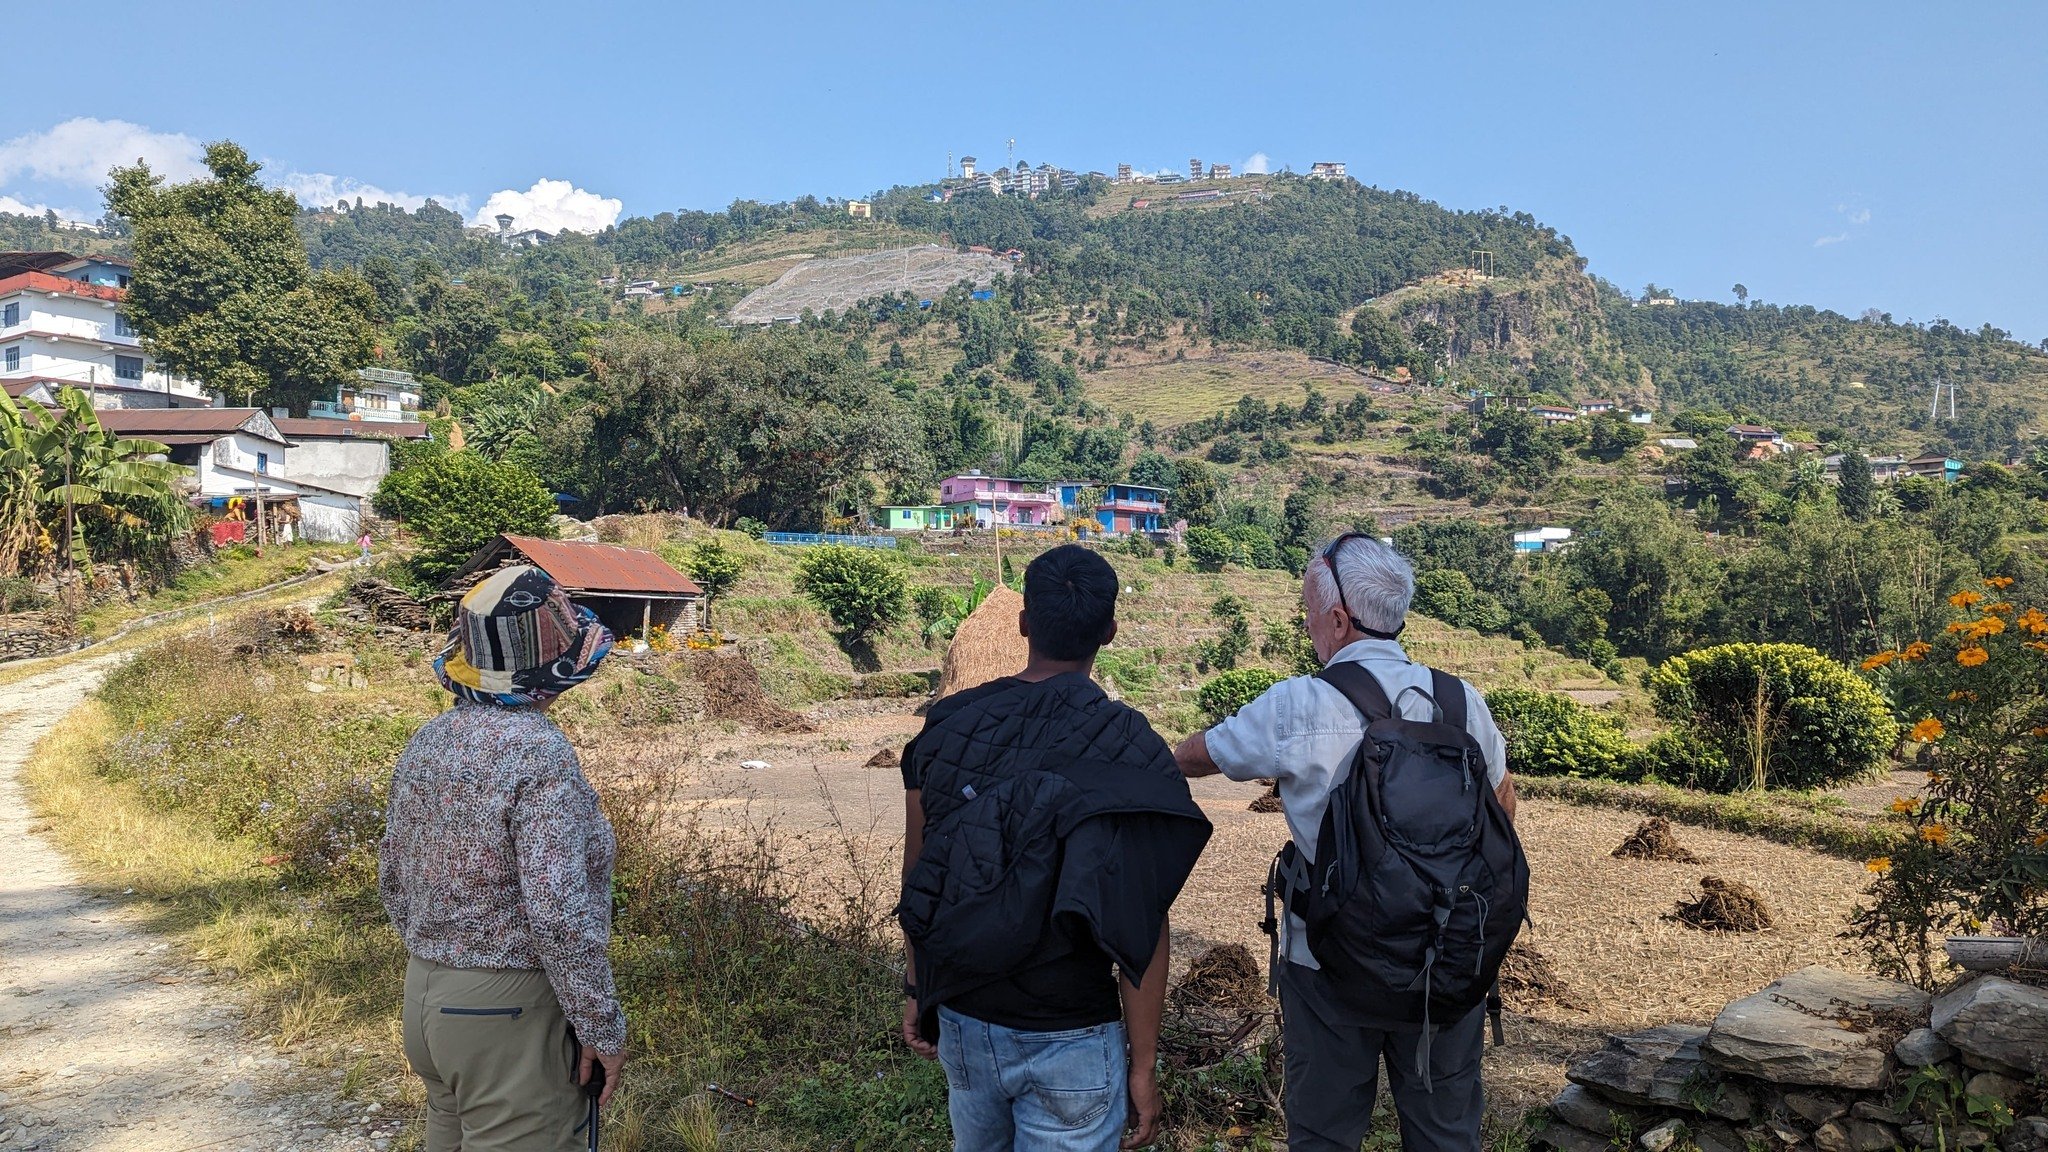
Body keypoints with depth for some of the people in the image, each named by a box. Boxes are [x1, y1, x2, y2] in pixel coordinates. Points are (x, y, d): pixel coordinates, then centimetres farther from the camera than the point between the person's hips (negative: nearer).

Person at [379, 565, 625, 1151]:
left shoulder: (426, 742, 2)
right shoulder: (538, 751, -22)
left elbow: (393, 882, 11)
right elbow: (560, 914, -26)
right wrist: (603, 1031, -16)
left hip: (423, 993, 8)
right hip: (510, 1013, -8)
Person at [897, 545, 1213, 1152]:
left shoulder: (946, 722, -5)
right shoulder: (1128, 749, -17)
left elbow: (917, 877, 3)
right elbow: (1140, 927, -15)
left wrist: (918, 989, 17)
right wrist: (1143, 1064, -5)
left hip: (961, 1021, 4)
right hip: (1069, 1042, -4)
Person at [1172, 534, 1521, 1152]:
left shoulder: (1296, 707, -16)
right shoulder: (1462, 700, -4)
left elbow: (1196, 756, 1)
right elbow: (1503, 806, 11)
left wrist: (1168, 759, 24)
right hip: (1449, 963, 3)